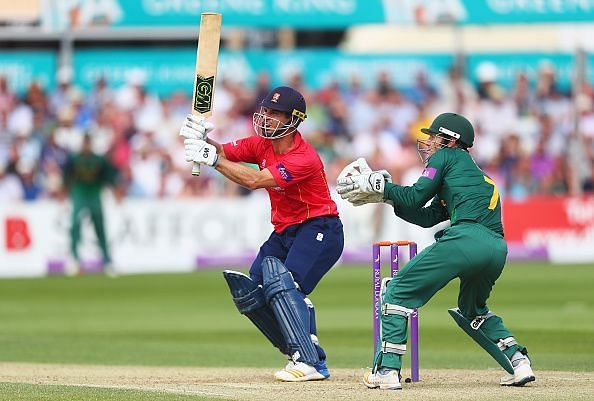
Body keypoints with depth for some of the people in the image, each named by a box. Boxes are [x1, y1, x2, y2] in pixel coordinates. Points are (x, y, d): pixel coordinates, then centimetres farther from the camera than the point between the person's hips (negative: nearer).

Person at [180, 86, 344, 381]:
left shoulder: (304, 159, -25)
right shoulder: (262, 144, 1)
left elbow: (254, 180, -33)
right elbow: (224, 152, -3)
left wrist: (213, 158, -32)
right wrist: (202, 138, -25)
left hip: (319, 230, -9)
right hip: (284, 233, 9)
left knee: (283, 284, -28)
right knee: (249, 294, 2)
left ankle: (311, 362, -29)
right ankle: (301, 356, 9)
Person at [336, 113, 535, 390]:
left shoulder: (447, 156, 13)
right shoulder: (478, 174, 36)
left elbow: (415, 198, 4)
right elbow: (427, 217, 32)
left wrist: (380, 184, 17)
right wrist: (384, 196, 31)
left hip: (465, 237, -8)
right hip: (497, 249, 8)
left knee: (398, 293, 2)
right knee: (473, 309, 33)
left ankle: (387, 369, -8)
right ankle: (519, 363, 17)